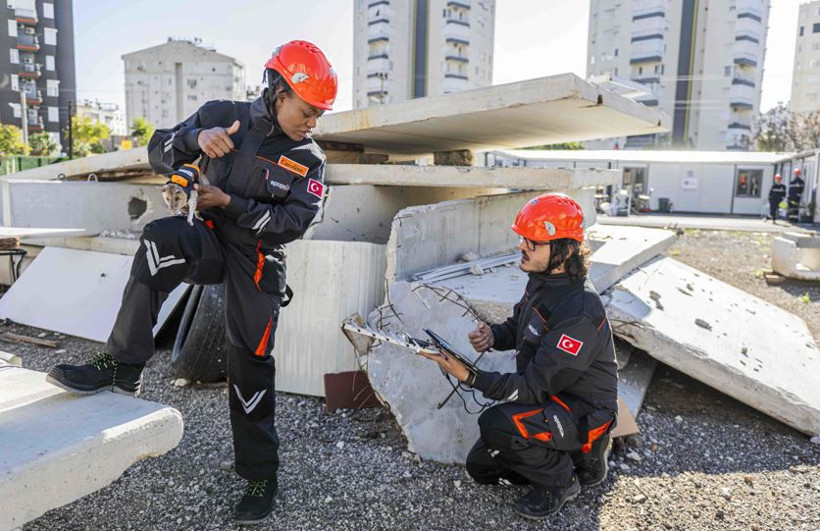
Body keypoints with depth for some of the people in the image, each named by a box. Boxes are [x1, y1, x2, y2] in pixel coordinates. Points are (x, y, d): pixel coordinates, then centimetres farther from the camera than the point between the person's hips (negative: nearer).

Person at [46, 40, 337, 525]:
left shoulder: (310, 160, -1)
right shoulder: (224, 115, 1)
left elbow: (294, 222, -11)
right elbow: (160, 152, 0)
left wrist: (230, 202, -17)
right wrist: (197, 138, -21)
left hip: (259, 262, -1)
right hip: (210, 244, 1)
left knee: (251, 364, -4)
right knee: (162, 238, -33)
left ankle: (261, 475, 11)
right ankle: (123, 367, -24)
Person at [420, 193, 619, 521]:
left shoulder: (579, 313, -31)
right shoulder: (542, 281, -3)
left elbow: (535, 388, -29)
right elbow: (519, 327, 14)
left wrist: (470, 378, -34)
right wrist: (493, 335, -9)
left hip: (583, 412, -8)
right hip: (551, 395, 8)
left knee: (497, 425, -32)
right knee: (481, 466, 7)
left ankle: (562, 481, -4)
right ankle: (567, 458, 20)